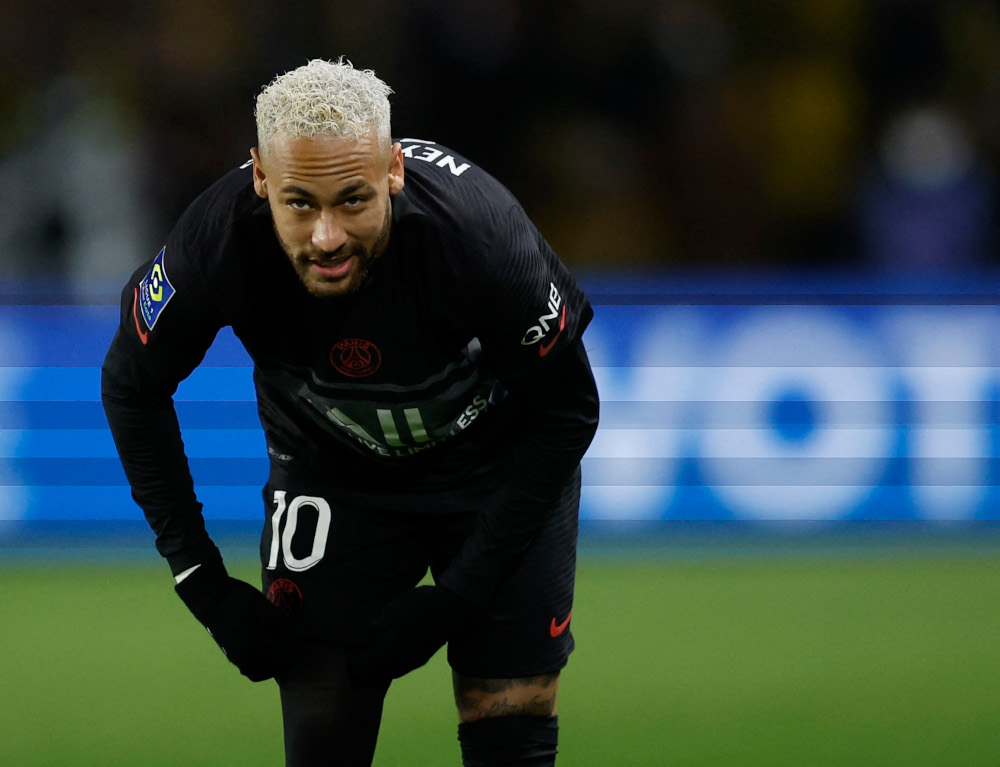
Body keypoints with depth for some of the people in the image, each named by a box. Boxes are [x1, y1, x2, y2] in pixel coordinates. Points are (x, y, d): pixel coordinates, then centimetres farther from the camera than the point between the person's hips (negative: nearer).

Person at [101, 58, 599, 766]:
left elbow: (565, 411, -20)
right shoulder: (220, 242, -29)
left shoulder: (474, 230, -35)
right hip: (328, 465, 1)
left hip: (501, 464, -1)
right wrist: (200, 579, -12)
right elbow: (133, 387, -8)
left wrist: (458, 595, -21)